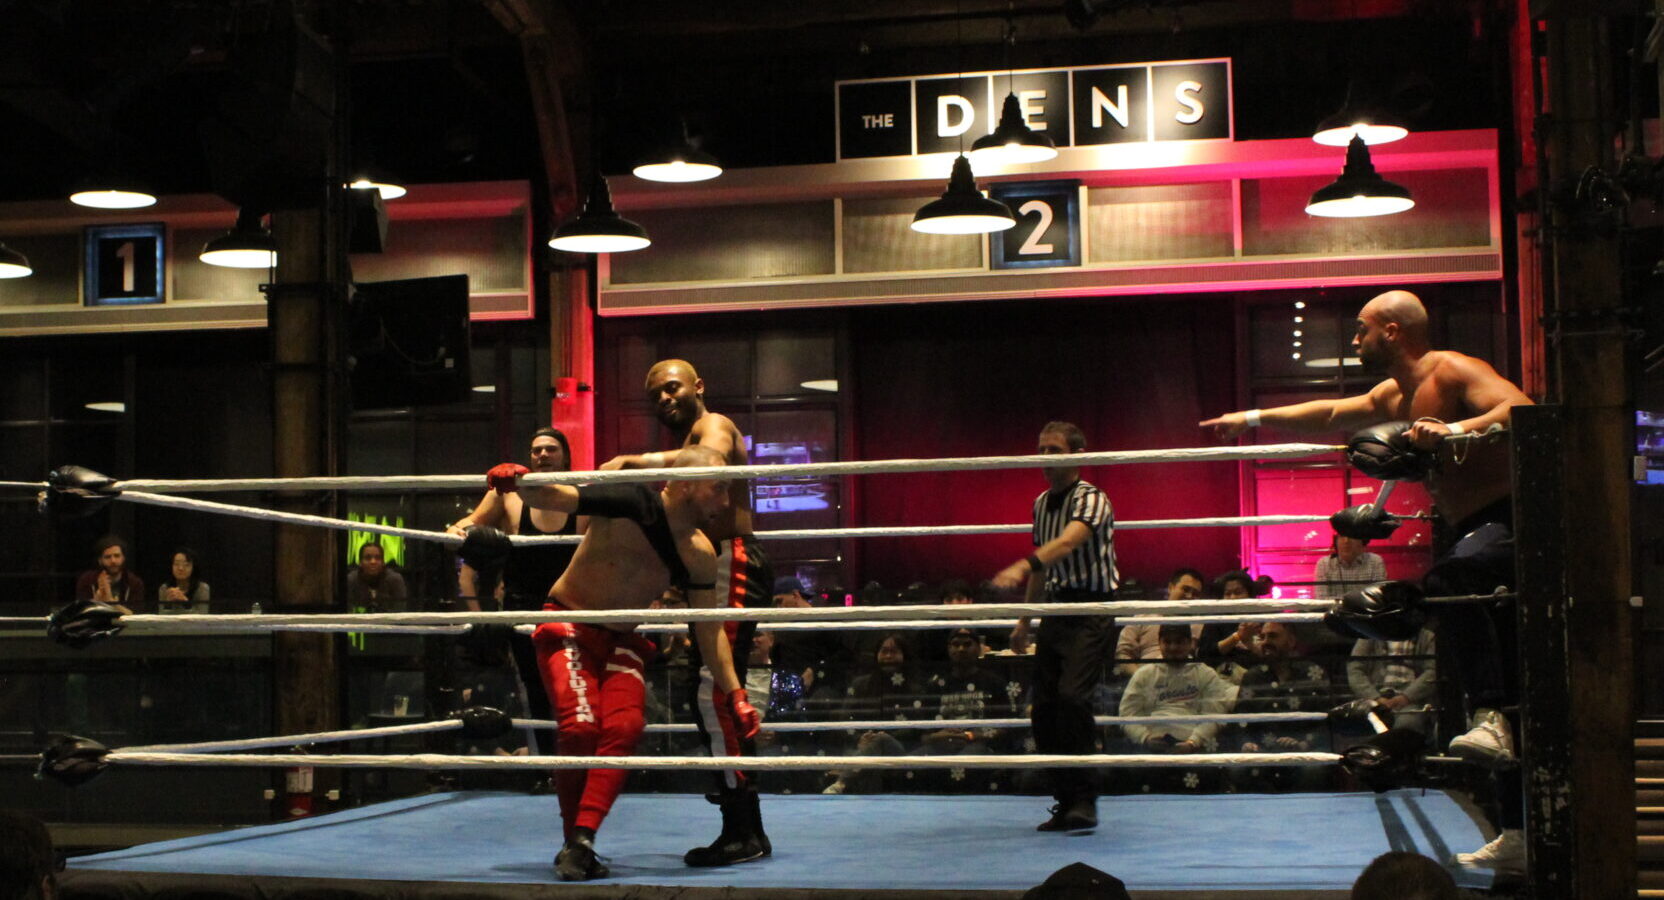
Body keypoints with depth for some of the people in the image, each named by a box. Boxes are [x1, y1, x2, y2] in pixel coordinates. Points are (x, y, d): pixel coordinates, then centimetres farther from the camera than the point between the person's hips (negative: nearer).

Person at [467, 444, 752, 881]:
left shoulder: (700, 557, -3)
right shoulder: (632, 501, -18)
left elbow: (710, 630, 6)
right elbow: (555, 497, -21)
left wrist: (734, 693, 3)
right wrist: (518, 482, -42)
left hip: (621, 642, 5)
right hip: (567, 628, -4)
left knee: (624, 726, -20)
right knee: (581, 727, -21)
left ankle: (581, 843, -20)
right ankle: (575, 839, -3)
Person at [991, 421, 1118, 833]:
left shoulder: (1092, 499, -10)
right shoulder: (1041, 504, 14)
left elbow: (1067, 543, -29)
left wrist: (1021, 567, -45)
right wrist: (1024, 620, 23)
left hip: (1091, 610, -8)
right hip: (1057, 609, 8)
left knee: (1072, 695, -23)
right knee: (1043, 709, 3)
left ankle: (1085, 801, -16)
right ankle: (1066, 802, 13)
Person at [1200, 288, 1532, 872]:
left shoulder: (1453, 371, -11)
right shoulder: (1398, 395, 17)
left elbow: (1521, 409, -26)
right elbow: (1332, 415, 30)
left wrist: (1456, 430, -38)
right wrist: (1252, 419, 34)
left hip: (1508, 523, -10)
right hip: (1471, 532, 10)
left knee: (1447, 580, -41)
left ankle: (1491, 720, -43)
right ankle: (1518, 837, 14)